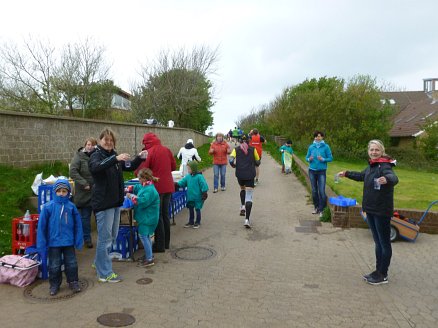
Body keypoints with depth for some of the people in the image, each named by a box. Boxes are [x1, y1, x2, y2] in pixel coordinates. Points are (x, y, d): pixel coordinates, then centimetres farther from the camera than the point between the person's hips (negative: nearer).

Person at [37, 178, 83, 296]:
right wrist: (41, 243, -5)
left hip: (69, 242, 1)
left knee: (71, 263, 10)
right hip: (53, 242, -1)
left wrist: (79, 241, 0)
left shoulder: (71, 207, -5)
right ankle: (54, 285, 28)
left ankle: (73, 282, 26)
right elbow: (41, 225, -4)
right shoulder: (48, 207, -9)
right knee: (54, 265, 12)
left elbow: (78, 224, 1)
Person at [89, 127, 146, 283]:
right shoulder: (96, 155, -10)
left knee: (112, 236, 17)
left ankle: (99, 263, 35)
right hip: (103, 202, -8)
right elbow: (96, 167, -33)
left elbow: (130, 167, 20)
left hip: (116, 201, 8)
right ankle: (105, 274, 10)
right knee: (105, 238, -1)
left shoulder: (113, 155, 13)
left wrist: (139, 158, 3)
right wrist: (116, 159, -42)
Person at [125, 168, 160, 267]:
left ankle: (149, 259, -1)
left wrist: (131, 196, -18)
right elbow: (135, 188, 25)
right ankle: (149, 254, 33)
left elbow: (142, 201, -30)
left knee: (143, 236, -7)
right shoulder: (143, 187, 9)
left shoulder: (150, 190, -22)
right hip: (146, 217, 10)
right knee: (146, 236, 19)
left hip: (148, 217, -10)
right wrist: (128, 190, 8)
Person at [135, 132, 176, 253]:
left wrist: (136, 170, 7)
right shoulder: (166, 150, 5)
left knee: (158, 215, 3)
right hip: (168, 186, 6)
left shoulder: (149, 152, -13)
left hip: (156, 187, -6)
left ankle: (160, 245, 9)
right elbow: (174, 166, 12)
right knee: (165, 214, 16)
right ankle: (166, 242, 26)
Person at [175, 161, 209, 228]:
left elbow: (203, 185, -15)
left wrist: (204, 194, -15)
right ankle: (191, 222, 28)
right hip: (190, 197, 7)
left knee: (197, 209, 6)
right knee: (190, 209, 15)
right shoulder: (188, 176, 4)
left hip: (197, 197, -7)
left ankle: (197, 222, 19)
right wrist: (177, 184, -8)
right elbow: (182, 182, 9)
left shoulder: (199, 176, -16)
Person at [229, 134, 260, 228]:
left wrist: (234, 166, 12)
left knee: (242, 189, 33)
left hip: (240, 174, 2)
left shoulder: (236, 149, 6)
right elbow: (257, 162, 10)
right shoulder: (253, 149, 7)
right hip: (250, 175, -1)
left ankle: (242, 207, 18)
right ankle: (247, 219, -10)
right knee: (249, 196, -2)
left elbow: (231, 160, -7)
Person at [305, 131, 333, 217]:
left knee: (322, 191, -7)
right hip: (312, 171, 3)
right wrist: (309, 159, -12)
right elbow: (307, 157, 10)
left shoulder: (326, 147, -4)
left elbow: (330, 158, -2)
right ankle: (316, 207, 26)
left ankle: (321, 210, 3)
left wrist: (323, 159, -18)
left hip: (321, 171, -3)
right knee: (314, 190, 11)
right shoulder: (311, 147, 4)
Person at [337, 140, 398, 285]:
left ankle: (383, 275, 16)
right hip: (371, 209, 9)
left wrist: (387, 179, -60)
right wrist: (346, 173, 34)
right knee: (378, 242, 17)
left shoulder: (384, 166, -17)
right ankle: (378, 271, 29)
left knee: (384, 243, 5)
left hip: (382, 211, -9)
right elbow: (361, 176, 29)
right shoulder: (371, 166, 9)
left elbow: (394, 177, -38)